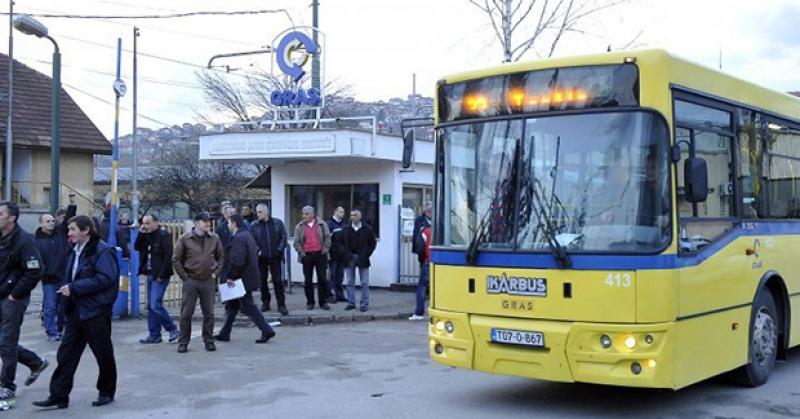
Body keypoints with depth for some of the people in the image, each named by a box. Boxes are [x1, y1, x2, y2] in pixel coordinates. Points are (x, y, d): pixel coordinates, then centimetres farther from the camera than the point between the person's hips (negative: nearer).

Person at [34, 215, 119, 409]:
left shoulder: (102, 251, -14)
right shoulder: (76, 251, 15)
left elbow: (105, 278, -23)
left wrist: (74, 288, -21)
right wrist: (68, 289, 7)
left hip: (96, 313, -9)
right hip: (76, 311, 9)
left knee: (103, 355, 6)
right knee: (65, 354, 6)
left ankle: (106, 392, 22)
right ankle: (59, 396, 10)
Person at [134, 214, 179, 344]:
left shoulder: (164, 235, -11)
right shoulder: (146, 236, 13)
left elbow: (168, 256, -16)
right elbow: (137, 247, 8)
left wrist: (161, 275, -19)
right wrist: (141, 234, -3)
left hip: (160, 276, -8)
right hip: (150, 275, 8)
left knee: (155, 304, -13)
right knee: (151, 306, 9)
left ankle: (173, 330, 1)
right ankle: (154, 335, 16)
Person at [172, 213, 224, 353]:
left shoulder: (214, 239, 4)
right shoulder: (185, 239, -4)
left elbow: (221, 256, 14)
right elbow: (176, 259, -1)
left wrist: (216, 272, 5)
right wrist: (184, 276, -4)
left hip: (208, 281, 2)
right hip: (190, 281, -2)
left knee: (209, 313, 6)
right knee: (186, 313, 1)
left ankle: (209, 341, 17)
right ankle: (183, 342, 11)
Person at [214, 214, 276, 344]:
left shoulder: (238, 238, -19)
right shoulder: (248, 235, 12)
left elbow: (236, 260, -27)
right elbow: (256, 250, 19)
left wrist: (231, 276, -18)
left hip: (243, 279, -10)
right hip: (249, 276, 10)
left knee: (248, 306, -3)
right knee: (232, 305, 16)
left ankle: (267, 331, 0)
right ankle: (224, 333, 24)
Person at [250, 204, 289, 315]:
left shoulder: (277, 223, 3)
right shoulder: (254, 226, 3)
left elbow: (283, 237, 3)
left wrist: (280, 249, -7)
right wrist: (257, 251, -10)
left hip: (275, 257, -1)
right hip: (261, 257, 1)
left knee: (278, 280, -2)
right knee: (262, 281, 7)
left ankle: (281, 304, 3)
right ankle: (265, 302, 19)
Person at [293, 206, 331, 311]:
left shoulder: (322, 224, 3)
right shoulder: (299, 227, 5)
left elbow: (327, 238, 5)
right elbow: (296, 242, 5)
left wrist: (324, 250, -3)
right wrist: (302, 253, -5)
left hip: (320, 255, -1)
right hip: (307, 256, 1)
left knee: (322, 279, 1)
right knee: (308, 280, 5)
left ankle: (323, 302, 9)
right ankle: (310, 302, 13)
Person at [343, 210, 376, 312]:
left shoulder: (367, 229, -2)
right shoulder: (346, 229, 3)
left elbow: (373, 242, 3)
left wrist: (367, 254, -3)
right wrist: (345, 254, 1)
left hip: (362, 258, -2)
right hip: (350, 258, 2)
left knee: (364, 283, 0)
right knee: (350, 282, 6)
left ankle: (364, 304, 6)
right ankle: (351, 303, 14)